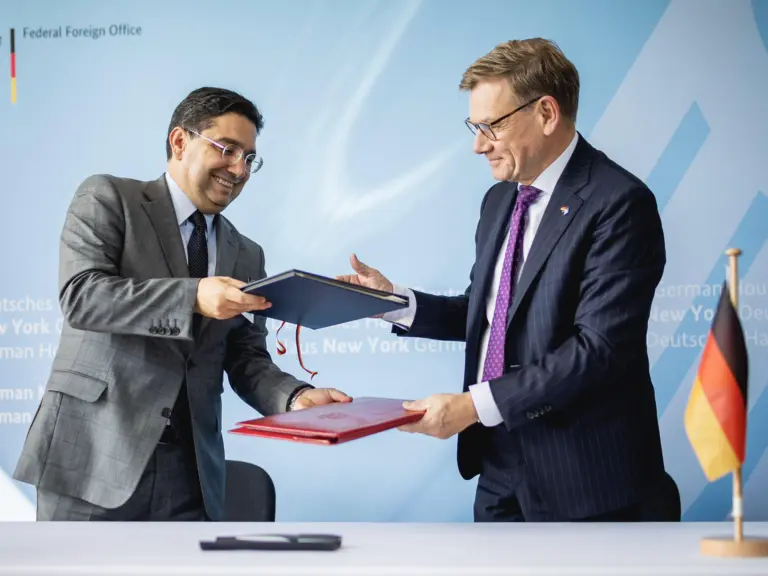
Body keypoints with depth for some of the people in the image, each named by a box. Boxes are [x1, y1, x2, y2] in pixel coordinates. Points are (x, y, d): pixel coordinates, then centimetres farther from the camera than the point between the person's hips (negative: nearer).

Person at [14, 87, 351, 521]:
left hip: (191, 471, 5)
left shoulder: (246, 255, 17)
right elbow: (81, 295, -12)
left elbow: (246, 360, 12)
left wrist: (294, 397, -11)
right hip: (93, 456, -4)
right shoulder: (109, 199, 2)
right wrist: (193, 298, -24)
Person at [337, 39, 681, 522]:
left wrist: (476, 404, -23)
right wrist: (394, 301, 1)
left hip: (583, 477, -7)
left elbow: (600, 348, -22)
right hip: (500, 466, 7)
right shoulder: (500, 199, 11)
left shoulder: (618, 203, -16)